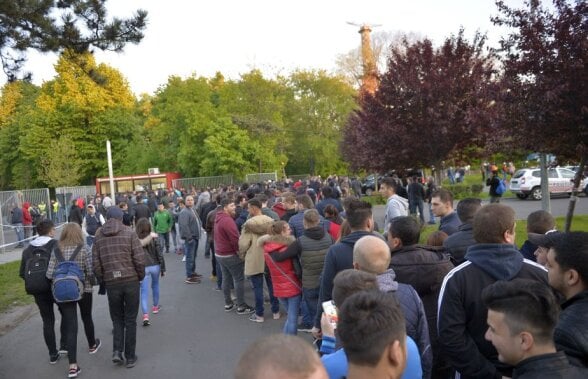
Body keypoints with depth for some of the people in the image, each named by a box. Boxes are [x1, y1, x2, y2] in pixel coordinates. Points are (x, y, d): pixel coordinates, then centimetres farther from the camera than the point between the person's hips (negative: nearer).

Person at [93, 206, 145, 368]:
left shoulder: (98, 236, 4)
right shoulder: (129, 233, -5)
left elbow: (96, 263, 1)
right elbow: (139, 259, -10)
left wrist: (103, 280, 15)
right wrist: (140, 276, 6)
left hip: (111, 283, 2)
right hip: (131, 280, -2)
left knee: (117, 319, 19)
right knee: (130, 320, 10)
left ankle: (117, 351, 6)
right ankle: (130, 357, 16)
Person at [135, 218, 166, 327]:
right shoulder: (154, 237, -9)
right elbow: (160, 254, -6)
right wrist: (163, 268, 3)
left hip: (142, 268, -2)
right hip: (155, 266, 2)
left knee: (144, 291, 2)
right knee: (155, 285, 25)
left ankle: (145, 315, -9)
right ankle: (156, 306, 42)